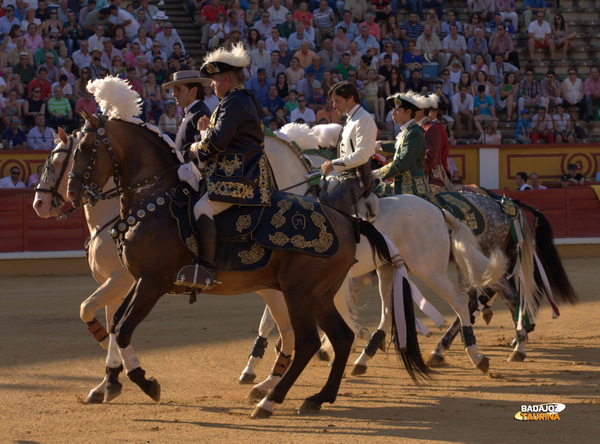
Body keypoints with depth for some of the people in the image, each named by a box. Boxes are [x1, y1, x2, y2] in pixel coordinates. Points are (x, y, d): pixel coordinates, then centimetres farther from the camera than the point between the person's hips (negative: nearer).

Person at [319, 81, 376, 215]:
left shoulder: (364, 119, -10)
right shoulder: (349, 120, 20)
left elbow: (362, 156, -19)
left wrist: (333, 165, -16)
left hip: (357, 178, -10)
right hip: (345, 176, 10)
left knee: (334, 201, -33)